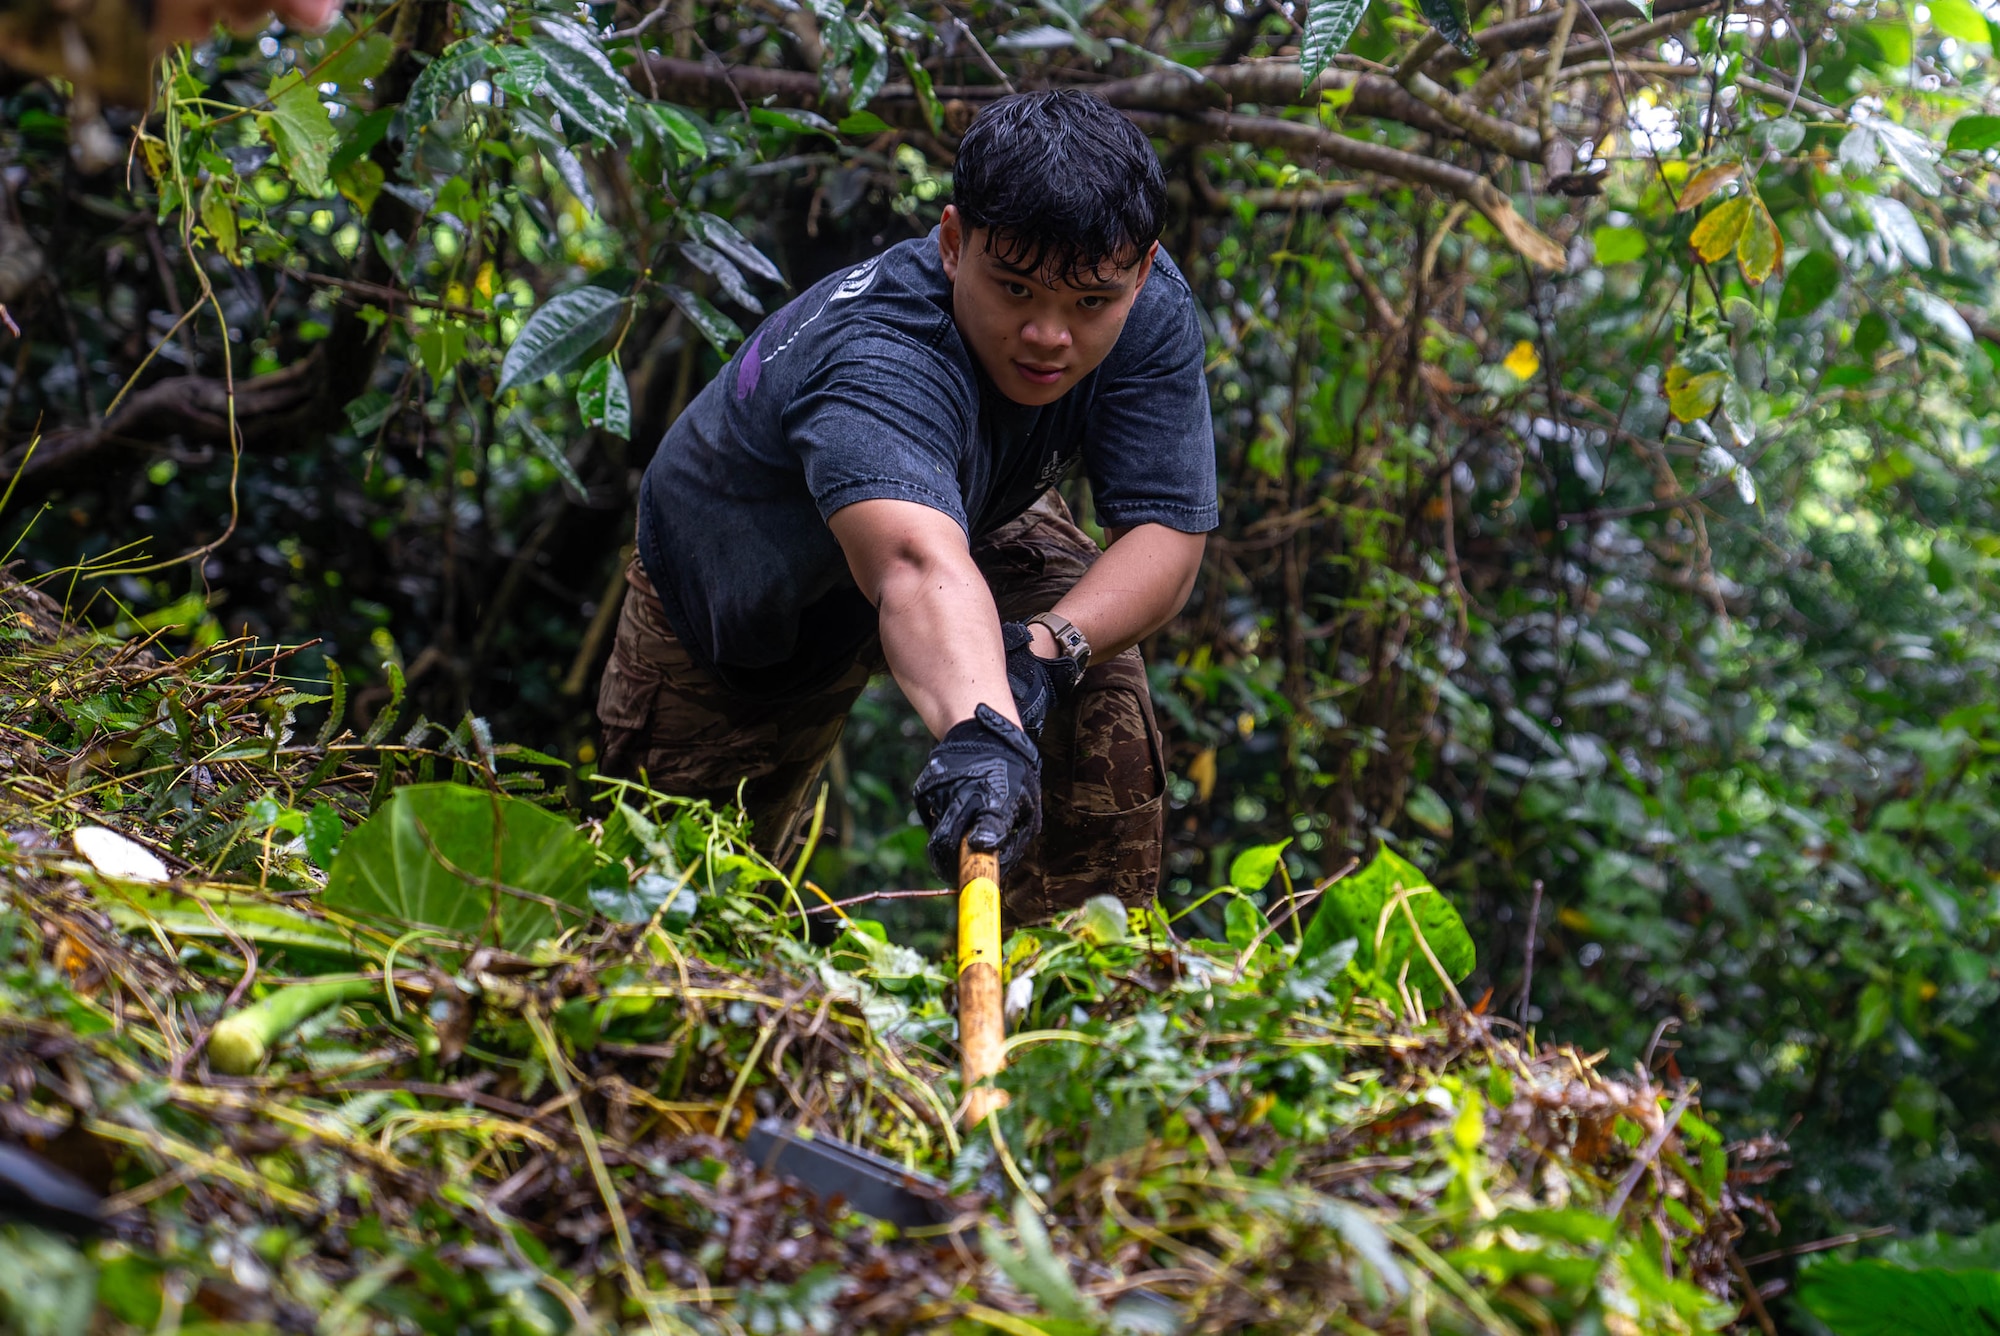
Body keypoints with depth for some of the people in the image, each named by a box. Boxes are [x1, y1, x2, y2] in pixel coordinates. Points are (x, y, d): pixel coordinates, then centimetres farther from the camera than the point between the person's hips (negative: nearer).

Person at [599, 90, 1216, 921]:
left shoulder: (1152, 311, -27)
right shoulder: (877, 361, -46)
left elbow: (1169, 533, -30)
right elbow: (919, 568, -65)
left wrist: (1050, 646, -49)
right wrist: (978, 731, -84)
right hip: (734, 594, -3)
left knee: (1097, 674, -27)